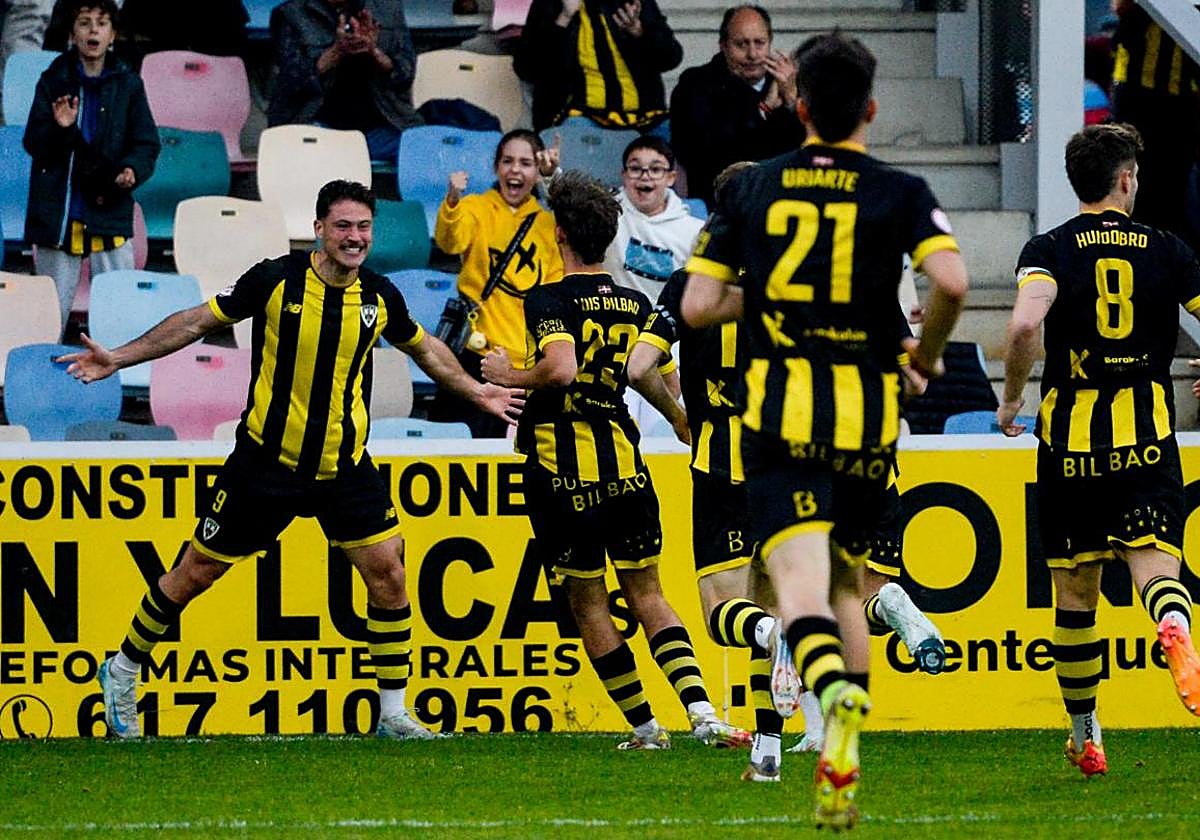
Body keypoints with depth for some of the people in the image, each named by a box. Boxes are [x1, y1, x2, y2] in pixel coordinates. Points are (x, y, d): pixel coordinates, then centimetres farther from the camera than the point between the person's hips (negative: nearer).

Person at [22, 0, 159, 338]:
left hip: (110, 217, 0)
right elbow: (33, 144, 0)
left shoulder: (128, 84, 5)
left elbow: (146, 144, 7)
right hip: (58, 216, 0)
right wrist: (59, 129, -21)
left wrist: (132, 170, -15)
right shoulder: (53, 81, 3)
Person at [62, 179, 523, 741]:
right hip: (267, 458, -3)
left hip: (345, 464, 3)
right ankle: (123, 672, 25)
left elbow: (423, 348, 20)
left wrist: (476, 393, 23)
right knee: (196, 574, 4)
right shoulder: (276, 281, -13)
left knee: (386, 571, -7)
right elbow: (200, 321, -2)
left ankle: (394, 714, 3)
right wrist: (121, 357, -6)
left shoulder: (380, 296, -2)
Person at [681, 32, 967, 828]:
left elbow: (698, 306, 2)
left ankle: (836, 690, -45)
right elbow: (951, 280, -16)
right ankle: (842, 768, 11)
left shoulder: (749, 190, 5)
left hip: (779, 412, -1)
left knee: (801, 584, -13)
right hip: (867, 414, 1)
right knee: (848, 586, 17)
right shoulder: (900, 193, 0)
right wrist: (927, 348, 4)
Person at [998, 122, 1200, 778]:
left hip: (1069, 443, 0)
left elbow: (1026, 324, -20)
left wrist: (1010, 399, -5)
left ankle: (1085, 737, 21)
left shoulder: (1049, 250, -2)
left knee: (1074, 596, 12)